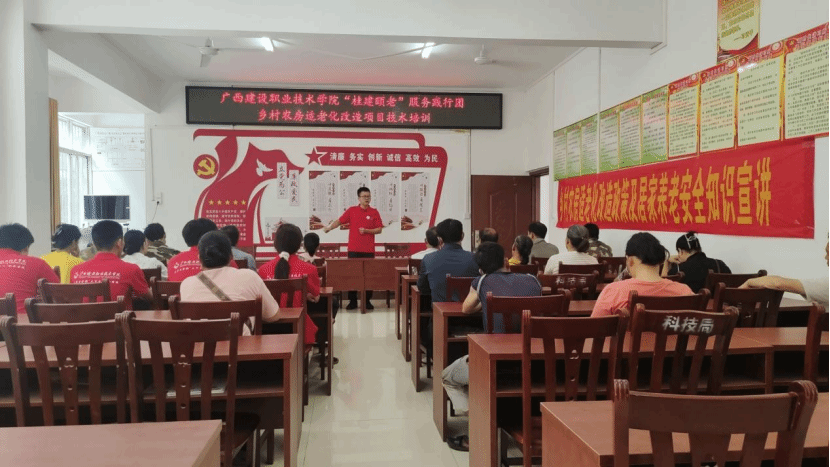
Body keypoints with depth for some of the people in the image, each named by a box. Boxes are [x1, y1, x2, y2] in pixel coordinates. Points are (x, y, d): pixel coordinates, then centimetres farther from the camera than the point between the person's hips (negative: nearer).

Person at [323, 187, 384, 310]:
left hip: (369, 250, 0)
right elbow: (339, 221, 1)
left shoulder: (374, 212, 3)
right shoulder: (351, 210, 3)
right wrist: (329, 228, -15)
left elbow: (379, 229, 1)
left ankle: (367, 301, 15)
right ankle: (352, 301, 12)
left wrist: (366, 230, -12)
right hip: (354, 249, 0)